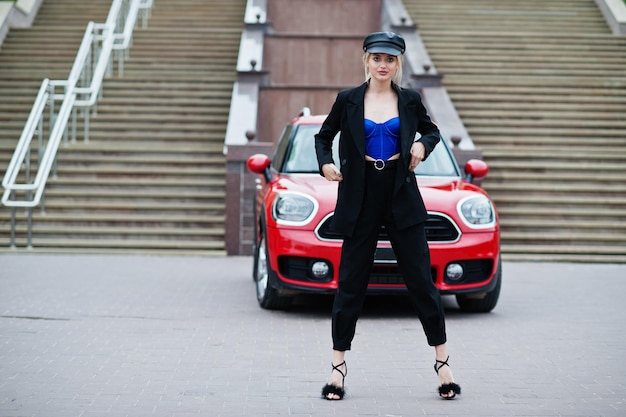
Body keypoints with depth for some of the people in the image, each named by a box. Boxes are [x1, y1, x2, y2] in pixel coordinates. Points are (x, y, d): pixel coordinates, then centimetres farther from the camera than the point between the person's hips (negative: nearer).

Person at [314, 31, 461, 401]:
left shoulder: (410, 101, 5)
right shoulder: (348, 100, 2)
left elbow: (432, 131, 20)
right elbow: (324, 136, 14)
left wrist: (423, 146, -1)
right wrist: (326, 163, -5)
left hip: (401, 198, 0)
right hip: (360, 200, 0)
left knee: (421, 279, -1)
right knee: (351, 282, 3)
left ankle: (442, 361, 8)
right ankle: (339, 365, 11)